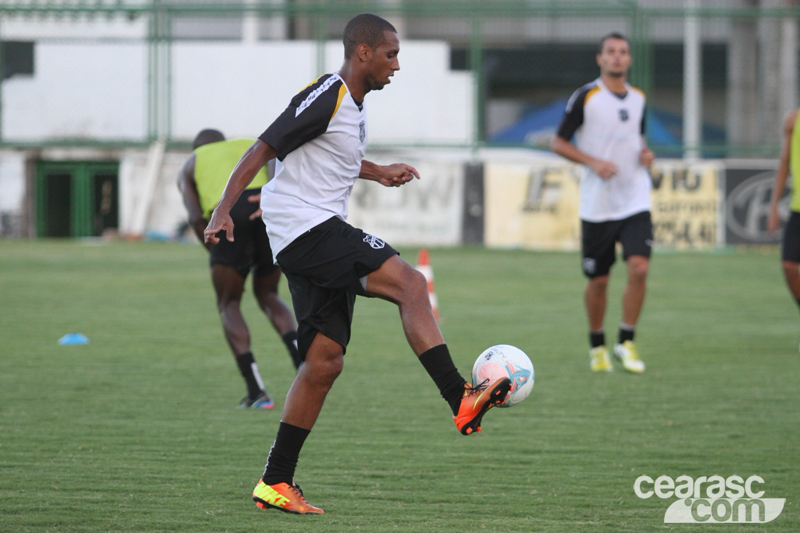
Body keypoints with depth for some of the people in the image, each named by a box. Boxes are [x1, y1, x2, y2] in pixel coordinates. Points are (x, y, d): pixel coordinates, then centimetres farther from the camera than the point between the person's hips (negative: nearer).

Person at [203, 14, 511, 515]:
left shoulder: (354, 104, 17)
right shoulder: (325, 98, -12)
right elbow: (263, 150, -15)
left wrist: (379, 172, 24)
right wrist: (224, 210, -23)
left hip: (321, 237, 10)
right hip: (303, 225, -10)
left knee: (326, 360, 6)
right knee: (411, 282, -21)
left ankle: (276, 482, 9)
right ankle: (462, 401, -27)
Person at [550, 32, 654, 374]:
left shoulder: (638, 98, 10)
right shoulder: (586, 97, -5)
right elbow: (558, 143, -2)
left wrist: (646, 153, 4)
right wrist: (593, 162, -15)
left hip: (635, 202, 3)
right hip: (597, 204, -3)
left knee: (639, 268, -14)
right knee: (598, 281, 4)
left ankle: (626, 342, -1)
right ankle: (597, 346, 24)